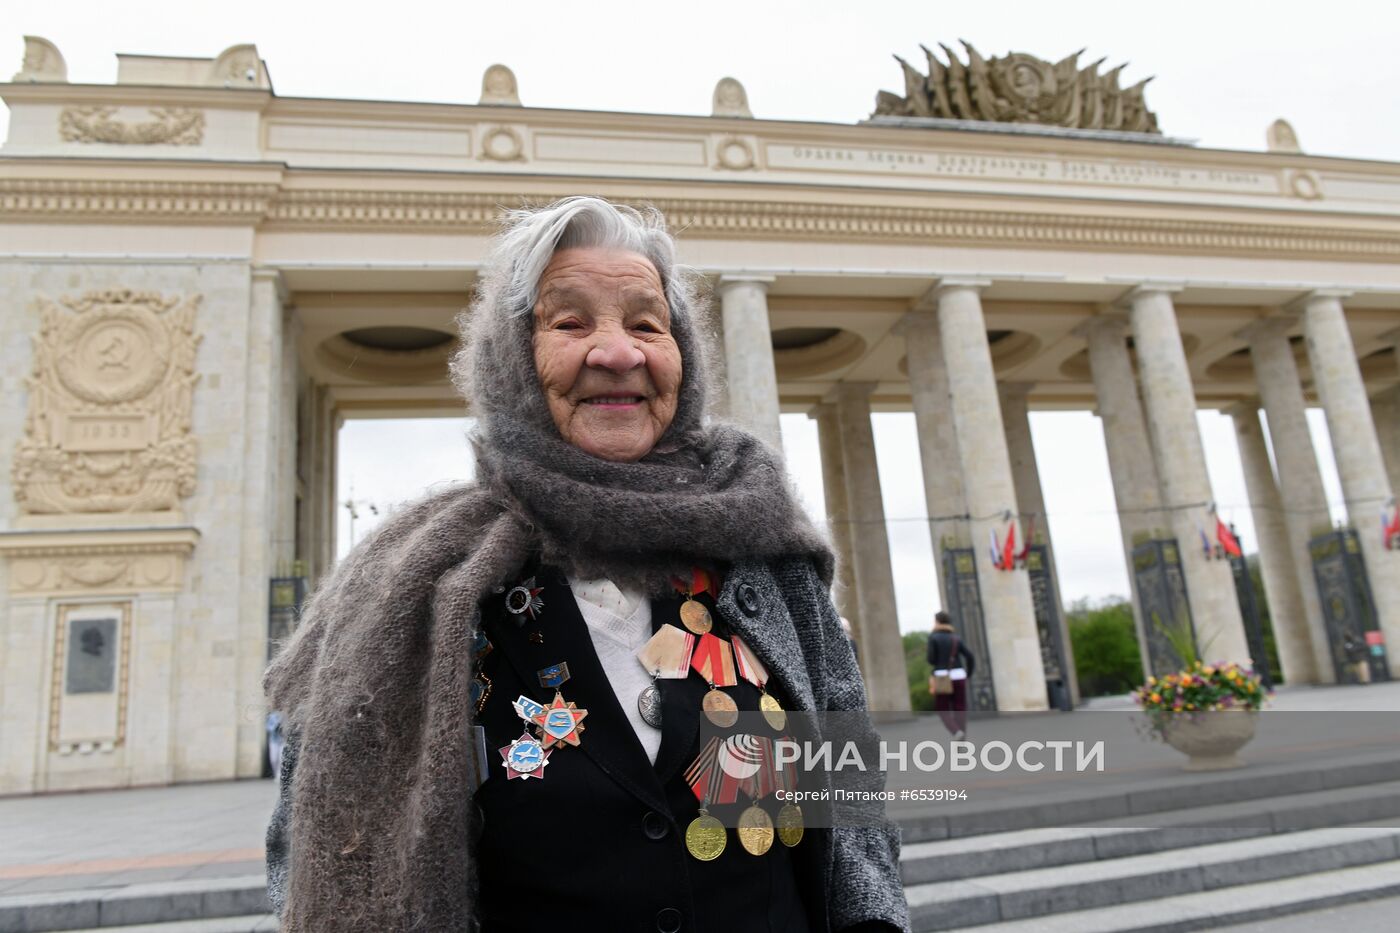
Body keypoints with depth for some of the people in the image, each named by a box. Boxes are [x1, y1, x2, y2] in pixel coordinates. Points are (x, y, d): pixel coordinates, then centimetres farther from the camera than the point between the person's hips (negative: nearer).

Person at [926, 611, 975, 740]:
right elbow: (970, 658, 2)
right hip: (959, 676, 3)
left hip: (942, 677, -3)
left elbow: (931, 659, -9)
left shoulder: (933, 637, -3)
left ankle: (957, 732, -15)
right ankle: (962, 739, 2)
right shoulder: (956, 638, 8)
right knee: (960, 709, 8)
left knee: (943, 709, 8)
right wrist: (968, 675, 13)